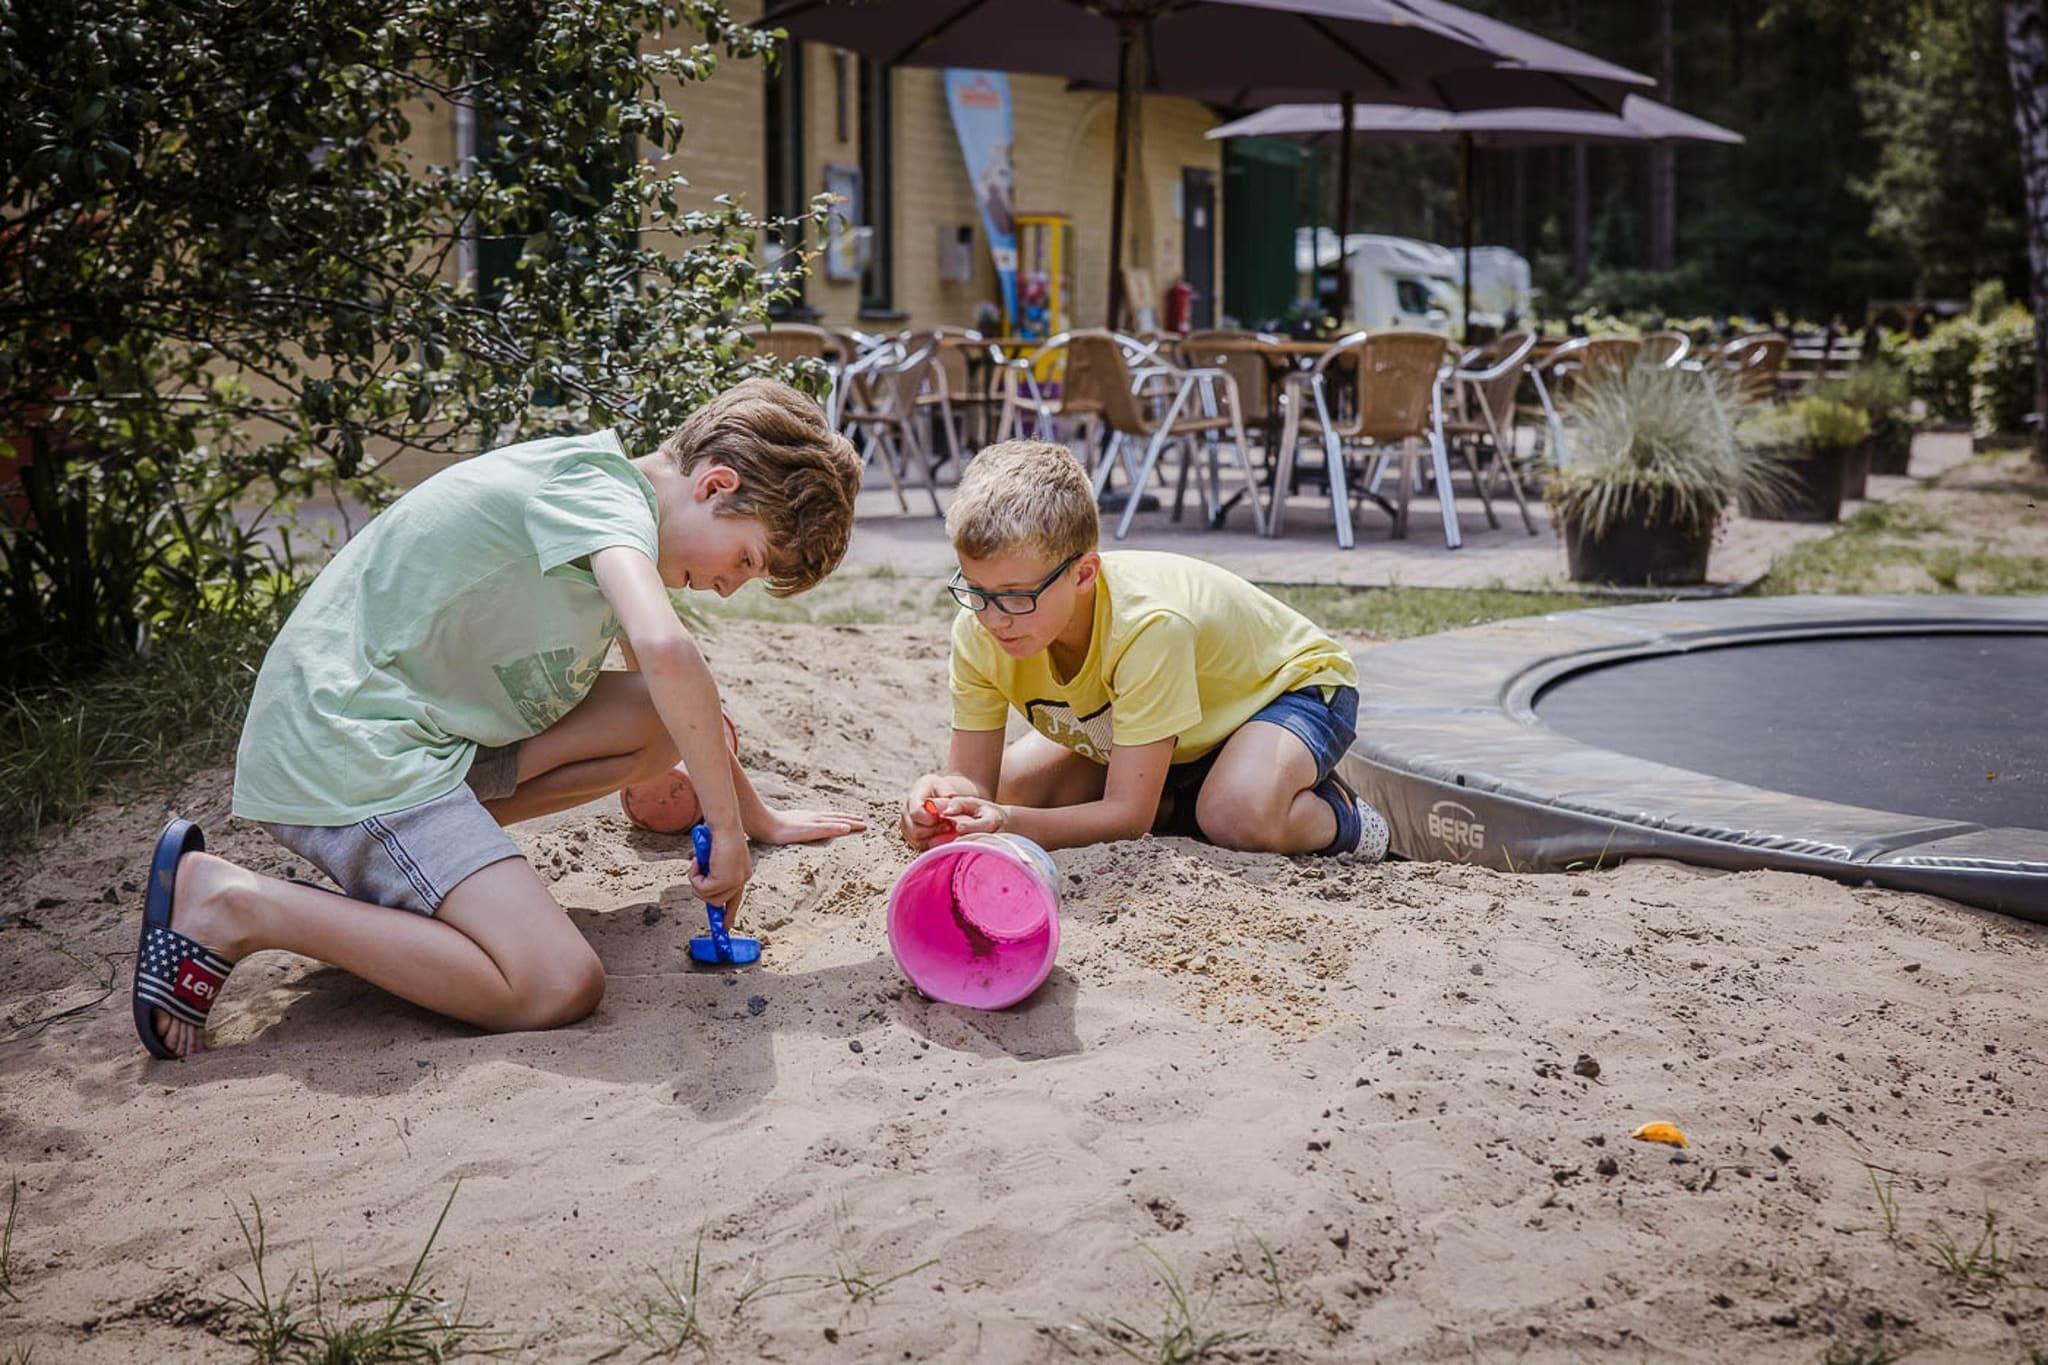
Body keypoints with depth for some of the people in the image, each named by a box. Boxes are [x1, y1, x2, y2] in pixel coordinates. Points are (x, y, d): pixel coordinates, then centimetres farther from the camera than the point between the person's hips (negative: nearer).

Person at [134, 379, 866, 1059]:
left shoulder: (612, 503, 16)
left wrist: (760, 816, 33)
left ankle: (385, 867, 4)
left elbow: (663, 675, 31)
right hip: (343, 748, -10)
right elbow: (667, 652, -33)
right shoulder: (603, 491, -14)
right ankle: (234, 905, -11)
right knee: (560, 987, -21)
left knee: (667, 722, 2)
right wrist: (726, 829, -24)